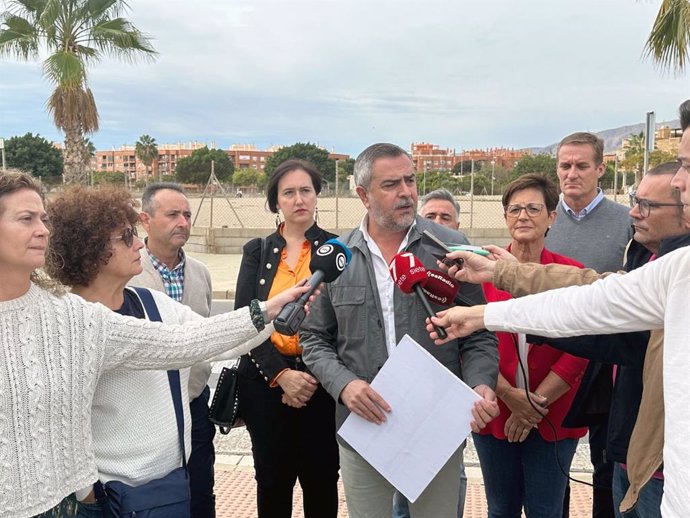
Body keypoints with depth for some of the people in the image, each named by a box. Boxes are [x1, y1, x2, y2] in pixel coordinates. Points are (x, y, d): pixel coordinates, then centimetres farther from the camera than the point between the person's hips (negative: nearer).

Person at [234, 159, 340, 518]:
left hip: (321, 382, -1)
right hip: (265, 381, 2)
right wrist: (281, 375, -13)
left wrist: (315, 375, -13)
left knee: (321, 479, 8)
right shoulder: (257, 252, 7)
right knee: (272, 478, 11)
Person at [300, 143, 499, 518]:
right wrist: (344, 385, -11)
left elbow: (478, 335, 1)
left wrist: (481, 385, -18)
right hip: (362, 430, 1)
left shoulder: (451, 248, -3)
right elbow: (314, 339, 6)